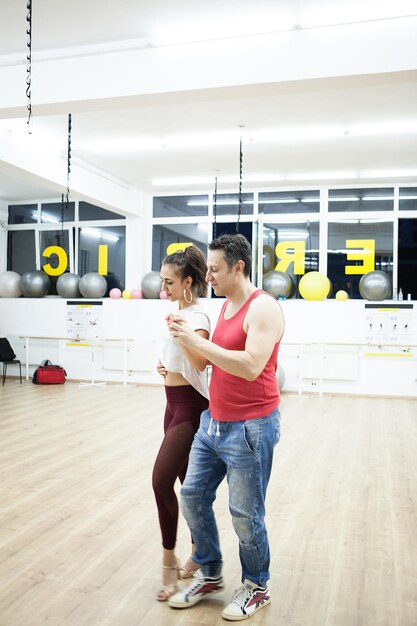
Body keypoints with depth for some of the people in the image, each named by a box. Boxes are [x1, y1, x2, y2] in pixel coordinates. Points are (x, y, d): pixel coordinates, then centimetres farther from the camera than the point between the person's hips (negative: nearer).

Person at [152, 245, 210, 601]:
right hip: (175, 404, 10)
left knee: (162, 481, -11)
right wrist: (163, 363, 7)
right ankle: (198, 553, 30)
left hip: (191, 407, -9)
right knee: (186, 481, 15)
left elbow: (200, 362, -29)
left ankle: (170, 560, 8)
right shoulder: (180, 312, 12)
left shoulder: (196, 316, -15)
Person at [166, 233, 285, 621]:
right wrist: (189, 346, -3)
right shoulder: (226, 306, 11)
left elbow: (251, 366, -26)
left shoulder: (263, 308, -16)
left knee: (245, 515, 5)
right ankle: (210, 575, 34)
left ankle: (257, 588, 30)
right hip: (213, 422, 9)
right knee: (193, 496, 14)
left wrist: (197, 342, -23)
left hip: (250, 429, -8)